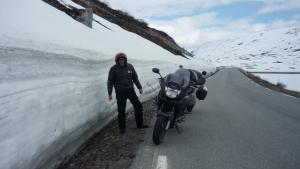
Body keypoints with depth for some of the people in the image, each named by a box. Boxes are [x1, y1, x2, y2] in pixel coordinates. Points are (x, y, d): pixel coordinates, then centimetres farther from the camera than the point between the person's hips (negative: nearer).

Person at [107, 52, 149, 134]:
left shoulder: (130, 66, 4)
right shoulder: (113, 69, -6)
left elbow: (135, 77, 12)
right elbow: (110, 82, -3)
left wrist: (139, 87, 10)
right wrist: (110, 93, -9)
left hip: (130, 90, 4)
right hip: (120, 92, -4)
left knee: (138, 106, 4)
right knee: (121, 110, 1)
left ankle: (140, 124, 20)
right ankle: (122, 127, 19)